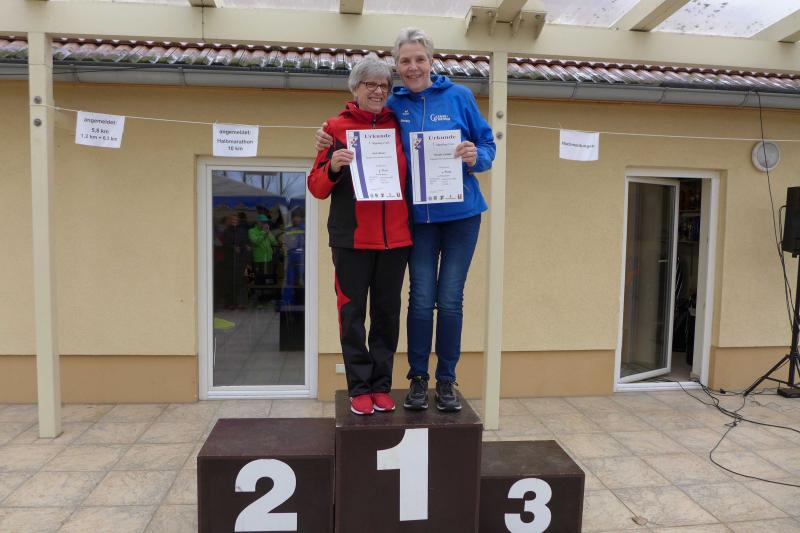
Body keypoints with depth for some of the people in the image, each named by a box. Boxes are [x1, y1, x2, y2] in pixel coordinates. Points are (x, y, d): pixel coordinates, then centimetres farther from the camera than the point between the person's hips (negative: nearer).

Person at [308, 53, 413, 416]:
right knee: (353, 313, 1)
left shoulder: (399, 126, 11)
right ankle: (359, 388, 14)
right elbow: (316, 187, 2)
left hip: (395, 238, 3)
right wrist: (332, 167, -18)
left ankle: (381, 386, 19)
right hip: (351, 238, -2)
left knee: (387, 313, 7)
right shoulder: (337, 127, 4)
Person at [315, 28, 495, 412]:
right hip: (419, 216, 0)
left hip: (461, 213, 0)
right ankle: (418, 378, 17)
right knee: (421, 299, 1)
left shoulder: (459, 97, 3)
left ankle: (447, 380, 17)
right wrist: (331, 142, -6)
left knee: (450, 300, 3)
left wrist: (476, 157, -16)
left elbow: (487, 145, 6)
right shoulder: (392, 106, 5)